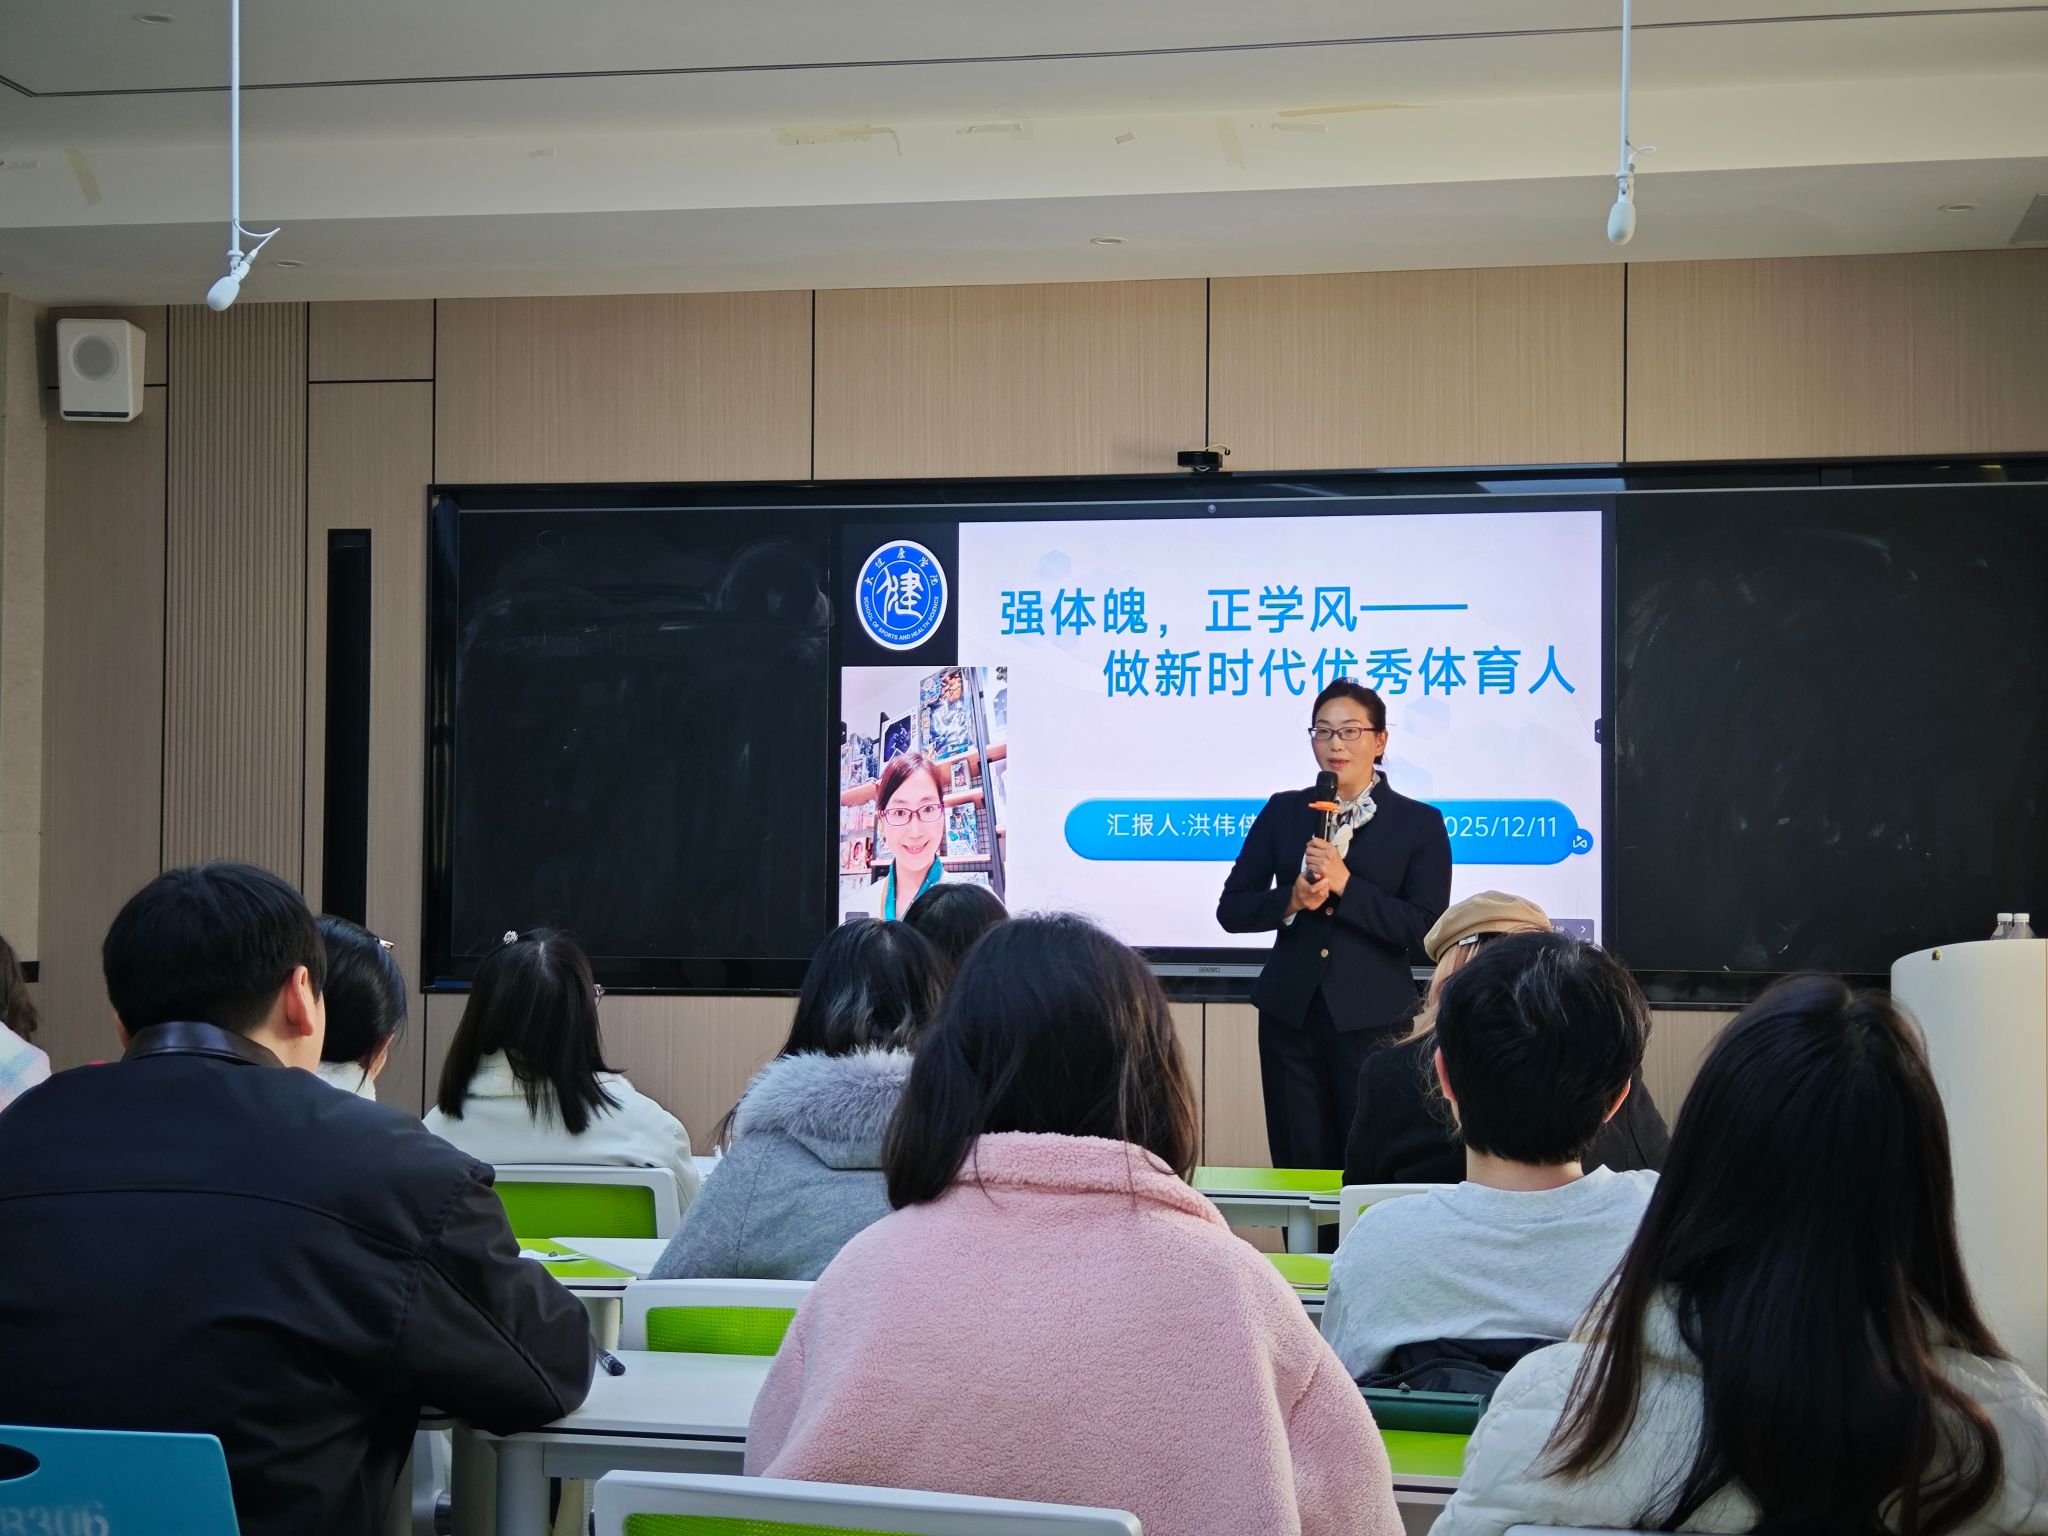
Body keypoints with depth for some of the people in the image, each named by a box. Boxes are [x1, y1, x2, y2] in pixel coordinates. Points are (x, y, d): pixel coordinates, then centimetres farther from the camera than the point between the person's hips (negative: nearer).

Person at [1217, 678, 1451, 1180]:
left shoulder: (1420, 823, 2)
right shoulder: (1283, 812, 9)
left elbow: (1426, 928, -8)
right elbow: (1232, 911, 7)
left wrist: (1344, 885, -16)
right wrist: (1291, 900, -12)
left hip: (1371, 1019, -3)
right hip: (1291, 1015, 3)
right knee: (1298, 1167, 6)